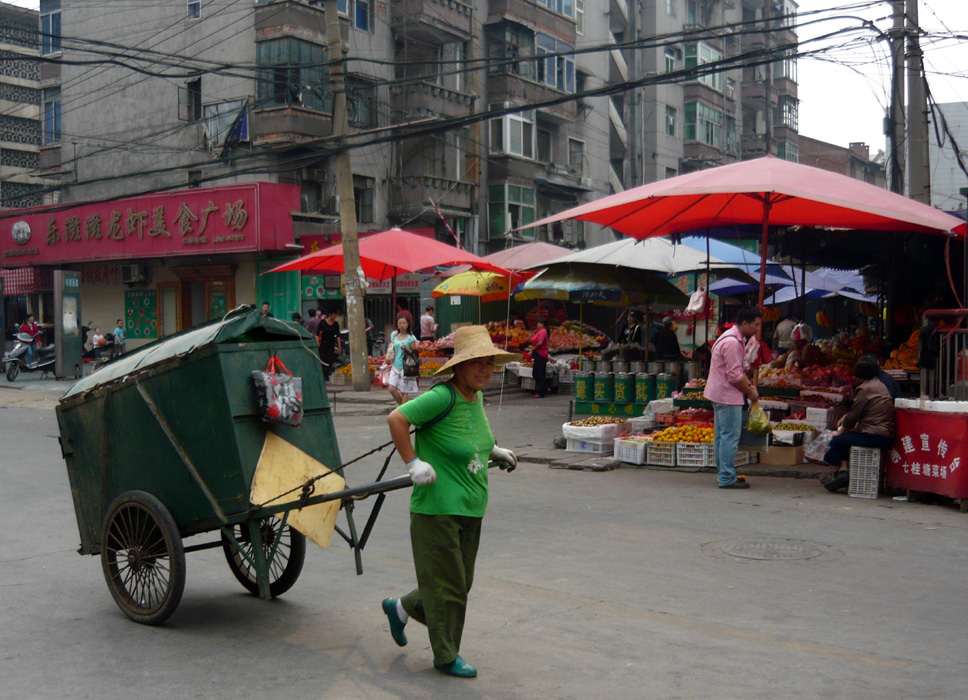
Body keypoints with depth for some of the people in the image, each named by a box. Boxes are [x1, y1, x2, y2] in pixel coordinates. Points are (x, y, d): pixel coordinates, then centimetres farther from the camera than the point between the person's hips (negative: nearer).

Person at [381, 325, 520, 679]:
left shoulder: (476, 397, 6)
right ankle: (446, 656, 21)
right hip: (437, 509, -9)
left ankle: (401, 609, 40)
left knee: (459, 583, 18)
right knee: (447, 584, 3)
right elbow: (396, 418, -24)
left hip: (471, 509, 9)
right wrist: (413, 463, -22)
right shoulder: (443, 397, -20)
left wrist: (492, 450, 17)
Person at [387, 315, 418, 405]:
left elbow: (414, 353, -3)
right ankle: (401, 406, 16)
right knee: (392, 389, -6)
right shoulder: (394, 335, 10)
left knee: (404, 392, -1)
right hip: (395, 366, 4)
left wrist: (406, 349, -18)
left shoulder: (410, 338, -3)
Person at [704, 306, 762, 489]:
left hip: (719, 393, 11)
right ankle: (727, 478, -3)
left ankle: (724, 474, 22)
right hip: (727, 395, -11)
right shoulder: (731, 342, -21)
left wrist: (749, 384, 8)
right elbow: (734, 376, -22)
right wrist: (750, 392, -11)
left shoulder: (737, 339, 13)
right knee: (730, 436, -7)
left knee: (722, 435, 14)